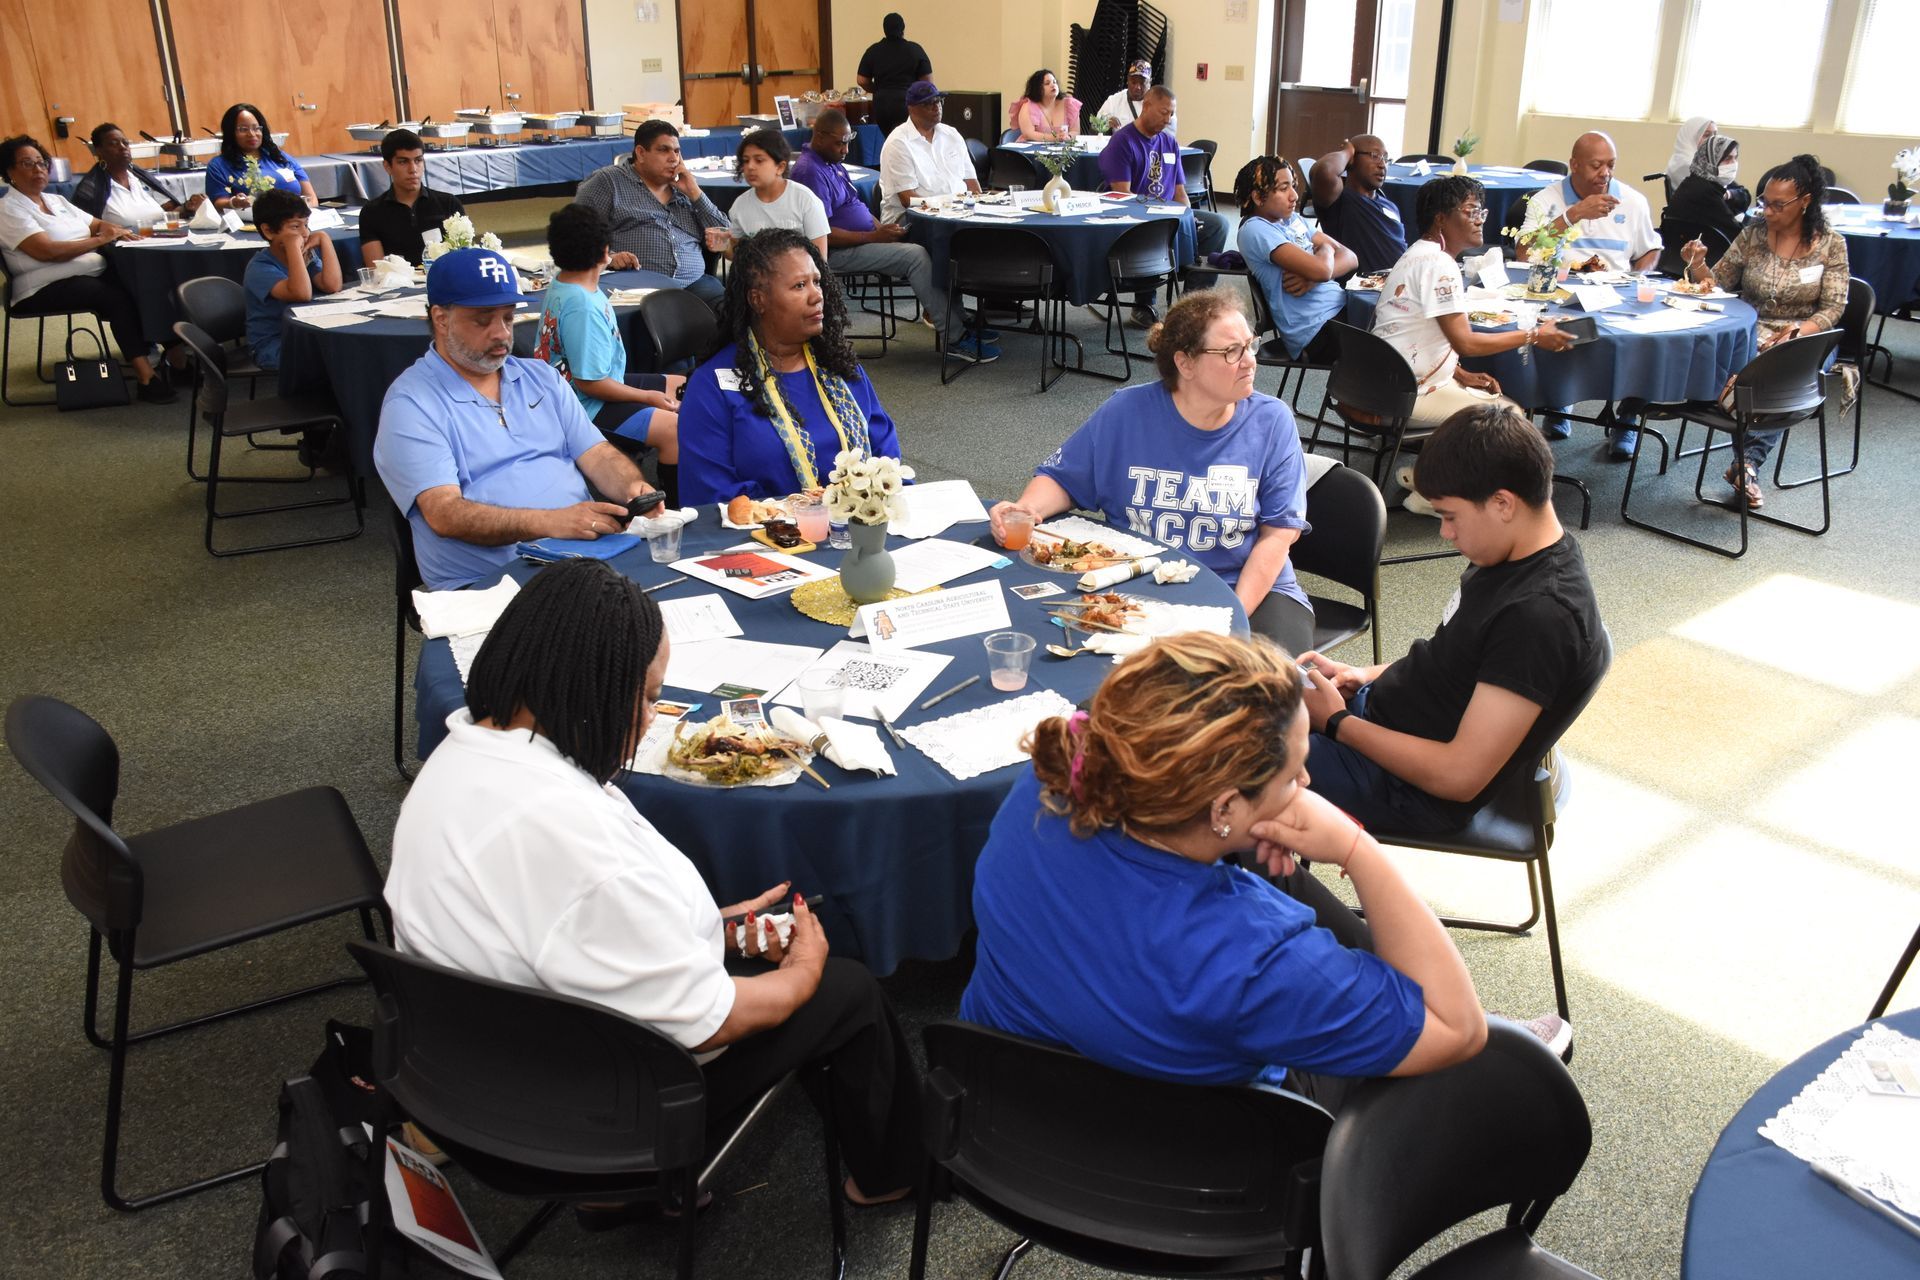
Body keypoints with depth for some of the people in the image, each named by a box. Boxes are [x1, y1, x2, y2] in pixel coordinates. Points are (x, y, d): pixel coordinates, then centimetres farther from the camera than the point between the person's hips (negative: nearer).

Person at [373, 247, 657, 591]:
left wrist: (633, 487, -11)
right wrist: (549, 522, -26)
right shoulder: (410, 404, -1)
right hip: (484, 586, -6)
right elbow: (444, 514, -13)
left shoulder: (541, 377, 20)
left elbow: (597, 455, 14)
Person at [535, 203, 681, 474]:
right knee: (675, 429, -28)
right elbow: (589, 383, -27)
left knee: (680, 386, 19)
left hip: (599, 383, 12)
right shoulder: (583, 308, -31)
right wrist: (648, 397, -17)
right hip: (587, 406, -12)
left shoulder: (560, 281, 3)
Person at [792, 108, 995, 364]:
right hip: (838, 252, -10)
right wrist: (875, 236, -20)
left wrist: (881, 228, 3)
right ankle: (954, 339, -19)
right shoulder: (810, 172, -18)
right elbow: (824, 234, -23)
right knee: (916, 256, -22)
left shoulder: (832, 163, 14)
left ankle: (958, 320, -4)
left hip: (862, 239, 10)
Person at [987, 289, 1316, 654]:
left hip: (1251, 589, 0)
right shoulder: (1126, 412, 0)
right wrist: (1026, 508, -14)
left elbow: (1279, 531, -3)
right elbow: (1061, 478, 9)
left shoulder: (1272, 422, -1)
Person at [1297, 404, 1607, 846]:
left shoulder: (1540, 615, -29)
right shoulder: (1513, 555, -1)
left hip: (1406, 788, -9)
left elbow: (1460, 775, -28)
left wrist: (1336, 722, -19)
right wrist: (1368, 675, 0)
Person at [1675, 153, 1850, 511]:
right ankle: (1749, 463, -30)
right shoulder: (1754, 234, 6)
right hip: (1749, 336, 1)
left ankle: (1748, 461, -31)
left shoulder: (1831, 244, 2)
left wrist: (1801, 330, -21)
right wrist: (1697, 265, -13)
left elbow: (1833, 308, -1)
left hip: (1803, 339, -1)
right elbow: (1718, 283, 9)